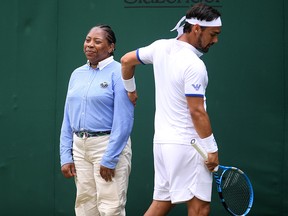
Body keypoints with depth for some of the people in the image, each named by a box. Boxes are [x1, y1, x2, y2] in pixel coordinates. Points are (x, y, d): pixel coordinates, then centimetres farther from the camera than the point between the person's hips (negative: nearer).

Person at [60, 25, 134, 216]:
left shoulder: (118, 73, -8)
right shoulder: (77, 74, 13)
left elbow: (123, 120, -14)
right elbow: (67, 119, 14)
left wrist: (110, 159, -17)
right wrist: (66, 156, 7)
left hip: (109, 145, -6)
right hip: (79, 148, 7)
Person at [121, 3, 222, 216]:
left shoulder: (160, 47, 6)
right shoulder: (194, 65, -18)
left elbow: (127, 60, 19)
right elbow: (197, 112, -19)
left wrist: (130, 89, 34)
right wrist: (212, 148, -13)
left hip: (162, 140, 8)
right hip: (186, 144, -8)